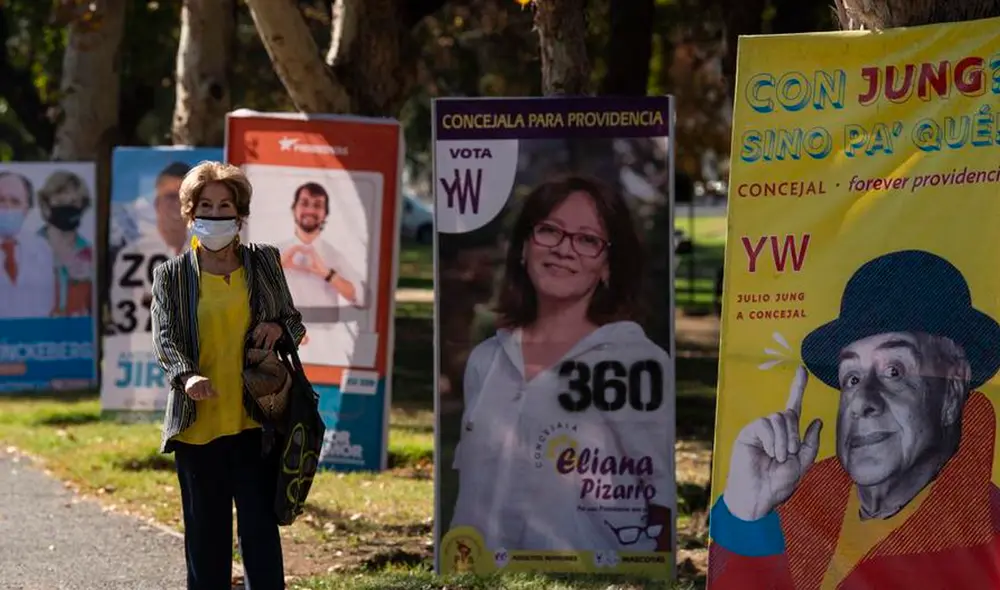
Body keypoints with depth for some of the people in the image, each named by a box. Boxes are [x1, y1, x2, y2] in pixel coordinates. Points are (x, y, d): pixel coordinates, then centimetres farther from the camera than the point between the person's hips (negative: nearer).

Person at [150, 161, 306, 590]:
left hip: (254, 424, 0)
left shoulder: (264, 262, 9)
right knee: (206, 537, 6)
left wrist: (279, 327, -7)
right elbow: (164, 338, -6)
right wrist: (186, 375, -27)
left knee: (260, 530, -3)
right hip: (197, 425, 0)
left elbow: (295, 324, 18)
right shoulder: (171, 276, 5)